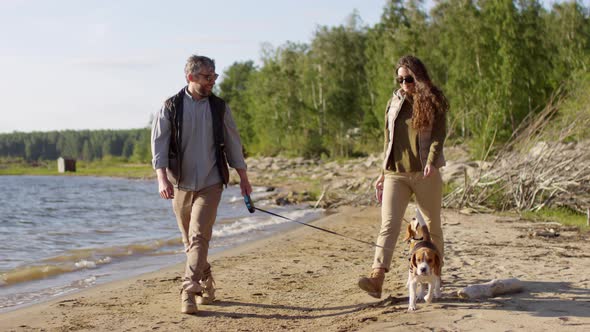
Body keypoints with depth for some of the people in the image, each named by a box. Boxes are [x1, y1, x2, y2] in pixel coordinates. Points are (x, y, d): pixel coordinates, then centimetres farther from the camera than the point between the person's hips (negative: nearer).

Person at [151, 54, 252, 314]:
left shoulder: (219, 107, 3)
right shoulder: (171, 108, -3)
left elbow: (232, 143, 10)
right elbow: (159, 144, -7)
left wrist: (243, 177, 10)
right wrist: (162, 178, -19)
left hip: (210, 184, -1)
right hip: (180, 184, 1)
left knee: (199, 237, -14)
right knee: (189, 241, 11)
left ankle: (189, 292, -15)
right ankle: (207, 286, 28)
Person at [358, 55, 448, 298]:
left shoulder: (433, 103, 1)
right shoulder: (394, 104, 13)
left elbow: (438, 135, -10)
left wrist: (431, 161, -28)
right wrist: (383, 174, 17)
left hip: (425, 174, -2)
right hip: (395, 174, 2)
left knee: (432, 224, 9)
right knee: (388, 224, -12)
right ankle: (377, 278, -24)